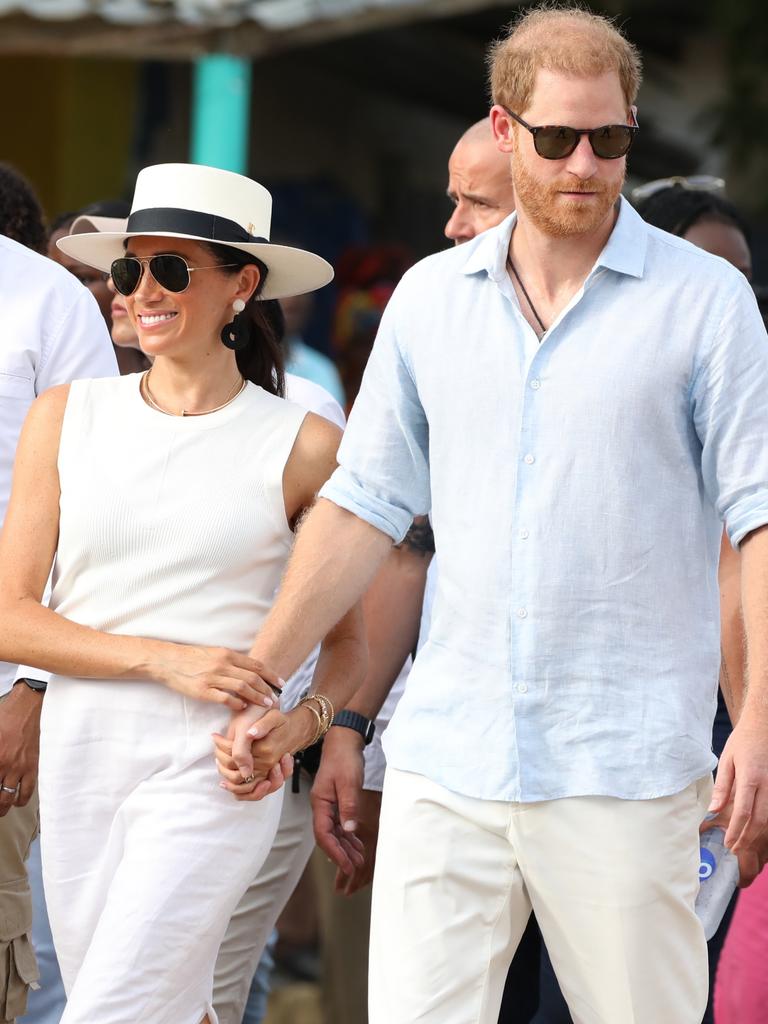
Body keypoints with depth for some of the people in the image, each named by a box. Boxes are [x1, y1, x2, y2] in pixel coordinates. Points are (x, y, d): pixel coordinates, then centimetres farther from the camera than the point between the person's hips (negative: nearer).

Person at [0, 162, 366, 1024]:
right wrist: (164, 658, -11)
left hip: (212, 776, -3)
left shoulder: (301, 447, -1)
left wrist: (303, 723, -13)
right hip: (81, 759, 4)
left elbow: (347, 640, 8)